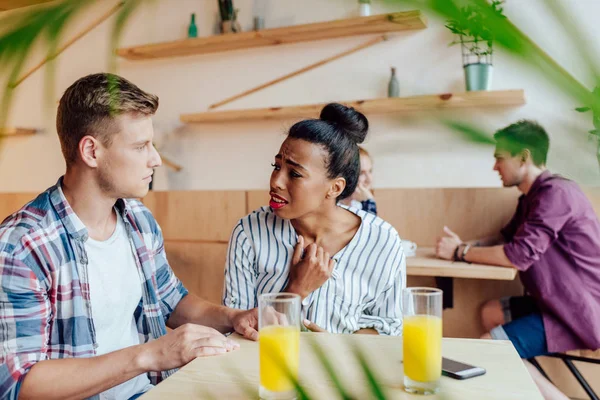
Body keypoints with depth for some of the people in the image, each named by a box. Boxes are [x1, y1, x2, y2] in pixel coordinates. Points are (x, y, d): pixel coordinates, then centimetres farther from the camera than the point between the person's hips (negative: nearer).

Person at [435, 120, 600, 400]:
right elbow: (506, 237, 16)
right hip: (560, 302, 10)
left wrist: (460, 252, -16)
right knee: (490, 312, 17)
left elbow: (519, 255, -28)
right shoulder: (532, 197, 11)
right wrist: (462, 246, -2)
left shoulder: (555, 193, -21)